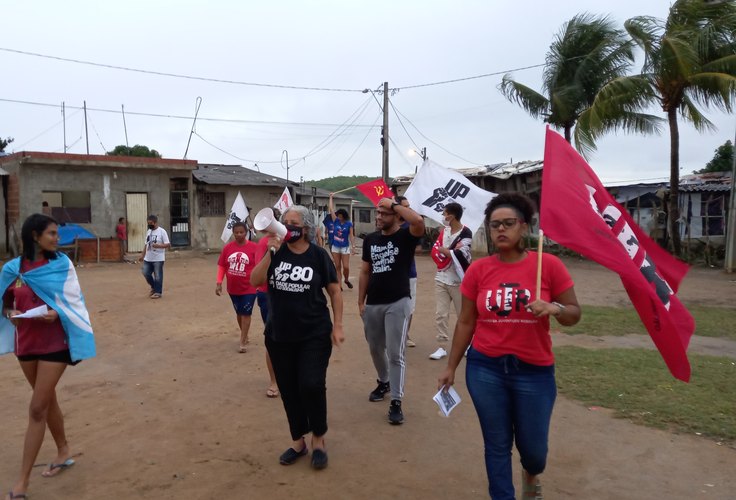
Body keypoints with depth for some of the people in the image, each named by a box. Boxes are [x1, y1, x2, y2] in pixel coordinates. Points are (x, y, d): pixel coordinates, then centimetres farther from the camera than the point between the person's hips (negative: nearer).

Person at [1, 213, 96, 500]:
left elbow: (73, 302, -2)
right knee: (47, 401, 19)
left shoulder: (62, 264, -7)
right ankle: (64, 452, 38)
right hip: (25, 343, 4)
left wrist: (56, 313, -21)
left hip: (55, 343, -4)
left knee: (37, 409, -2)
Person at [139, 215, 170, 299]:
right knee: (146, 273, 8)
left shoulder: (162, 231, -9)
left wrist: (158, 245, -27)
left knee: (158, 276, -1)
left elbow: (168, 245, -13)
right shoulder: (148, 232, 13)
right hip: (147, 259, 7)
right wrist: (142, 255, 15)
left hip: (158, 259, -7)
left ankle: (158, 292, 10)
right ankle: (154, 287, 29)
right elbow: (146, 244, 20)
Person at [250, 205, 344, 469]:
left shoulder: (318, 255, -5)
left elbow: (335, 291, -1)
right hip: (279, 336, 3)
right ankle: (298, 441, 29)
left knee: (311, 385, -10)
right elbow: (254, 281, -10)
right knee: (289, 390, 11)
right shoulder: (276, 252, 2)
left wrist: (337, 325, -5)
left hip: (314, 335, -3)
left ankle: (318, 440, 15)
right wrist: (270, 252, -17)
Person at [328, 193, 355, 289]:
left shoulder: (349, 224, -5)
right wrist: (331, 197, 6)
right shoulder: (336, 221, 0)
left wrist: (353, 245, -17)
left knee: (346, 267, -3)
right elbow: (331, 209, 2)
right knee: (337, 267, 6)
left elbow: (351, 235, -7)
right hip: (335, 247, 2)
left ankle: (347, 280, 25)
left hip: (345, 247, -2)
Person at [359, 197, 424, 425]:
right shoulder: (370, 239, 8)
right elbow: (365, 272, 12)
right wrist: (360, 301, 9)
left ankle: (396, 402, 3)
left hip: (398, 303, -5)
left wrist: (394, 204, -21)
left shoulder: (406, 236, -7)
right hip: (372, 304, 6)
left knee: (395, 353, -5)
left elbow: (418, 221, -31)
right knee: (375, 348, 19)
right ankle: (384, 382, 43)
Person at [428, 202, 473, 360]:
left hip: (458, 281, -5)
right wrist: (453, 251, -14)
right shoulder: (444, 230, 8)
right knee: (440, 314, 4)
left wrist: (443, 250, -7)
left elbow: (459, 255, -21)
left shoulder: (466, 233, -12)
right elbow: (435, 252, 0)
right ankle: (442, 346, 12)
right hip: (441, 279, 5)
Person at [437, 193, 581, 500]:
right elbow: (466, 322, 3)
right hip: (484, 369, 1)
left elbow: (574, 314, -1)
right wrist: (451, 367, 6)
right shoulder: (478, 269, -3)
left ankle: (531, 475, 50)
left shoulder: (549, 265, -8)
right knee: (497, 445, 11)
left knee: (533, 446, 13)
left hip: (534, 372, 0)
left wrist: (554, 308, -23)